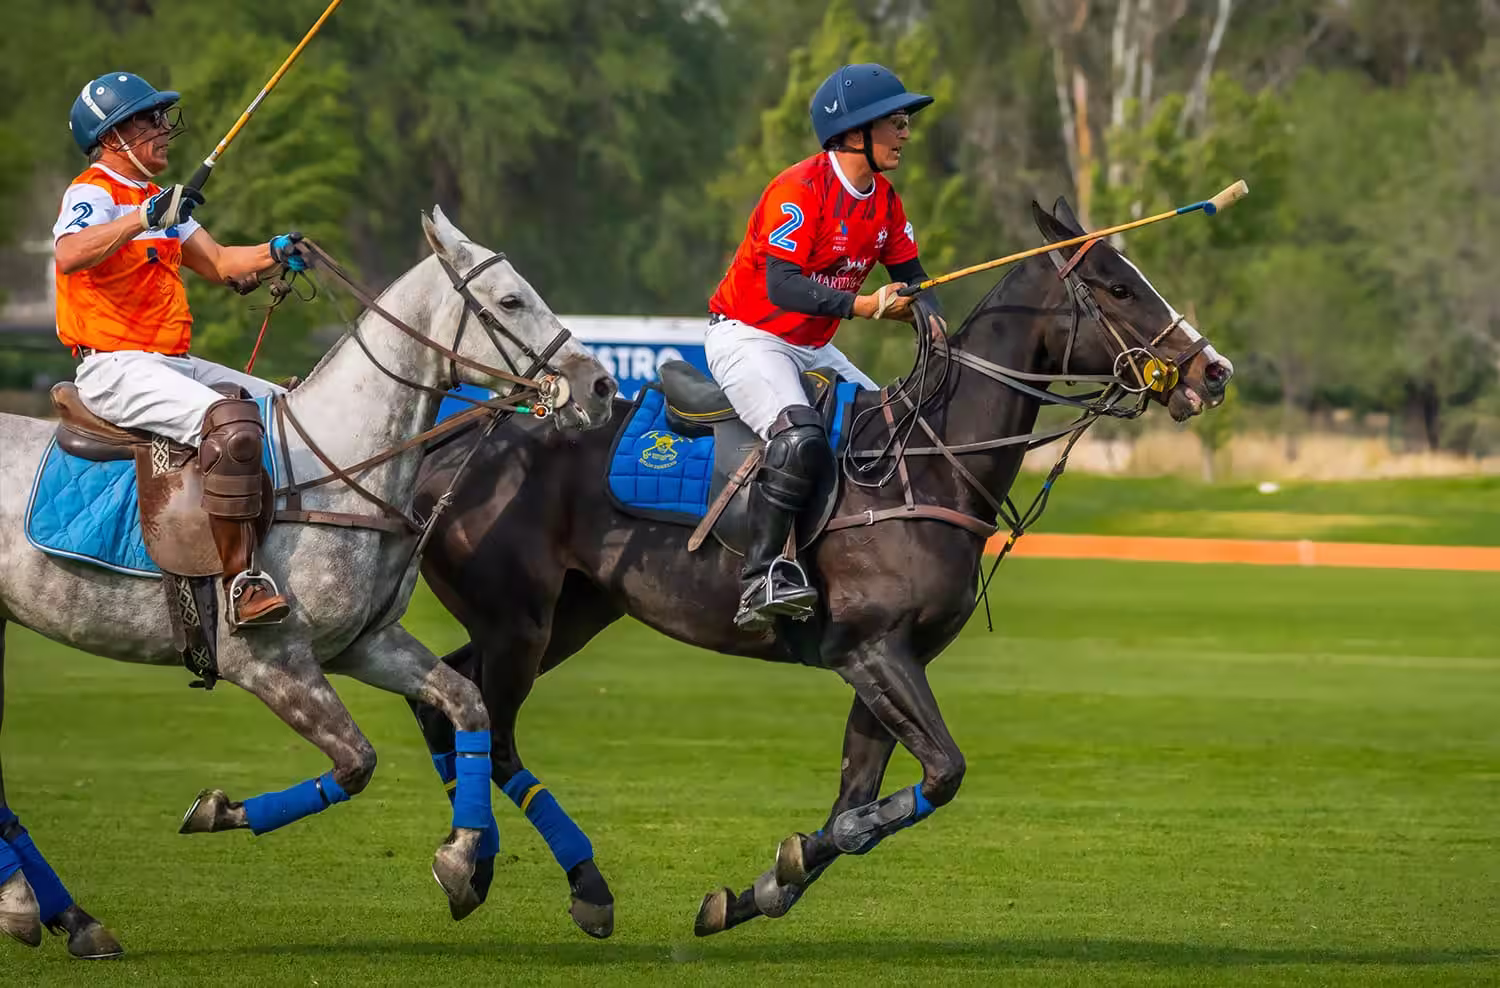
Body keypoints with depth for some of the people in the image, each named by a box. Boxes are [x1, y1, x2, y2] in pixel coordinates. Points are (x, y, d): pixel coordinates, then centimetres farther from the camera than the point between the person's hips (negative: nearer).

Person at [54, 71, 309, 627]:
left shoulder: (153, 199, 21)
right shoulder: (92, 194, -8)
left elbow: (217, 264, 27)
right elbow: (70, 255, -31)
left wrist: (273, 254, 9)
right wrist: (146, 217, -38)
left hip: (172, 363, 10)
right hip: (113, 367, -10)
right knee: (232, 423, -32)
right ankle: (241, 580, -32)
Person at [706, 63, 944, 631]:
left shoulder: (884, 201, 5)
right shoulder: (799, 191, -22)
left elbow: (908, 273, 11)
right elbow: (782, 285, -31)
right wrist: (862, 305, -41)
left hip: (812, 349, 9)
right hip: (747, 337, -9)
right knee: (801, 437, -31)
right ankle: (761, 578, -33)